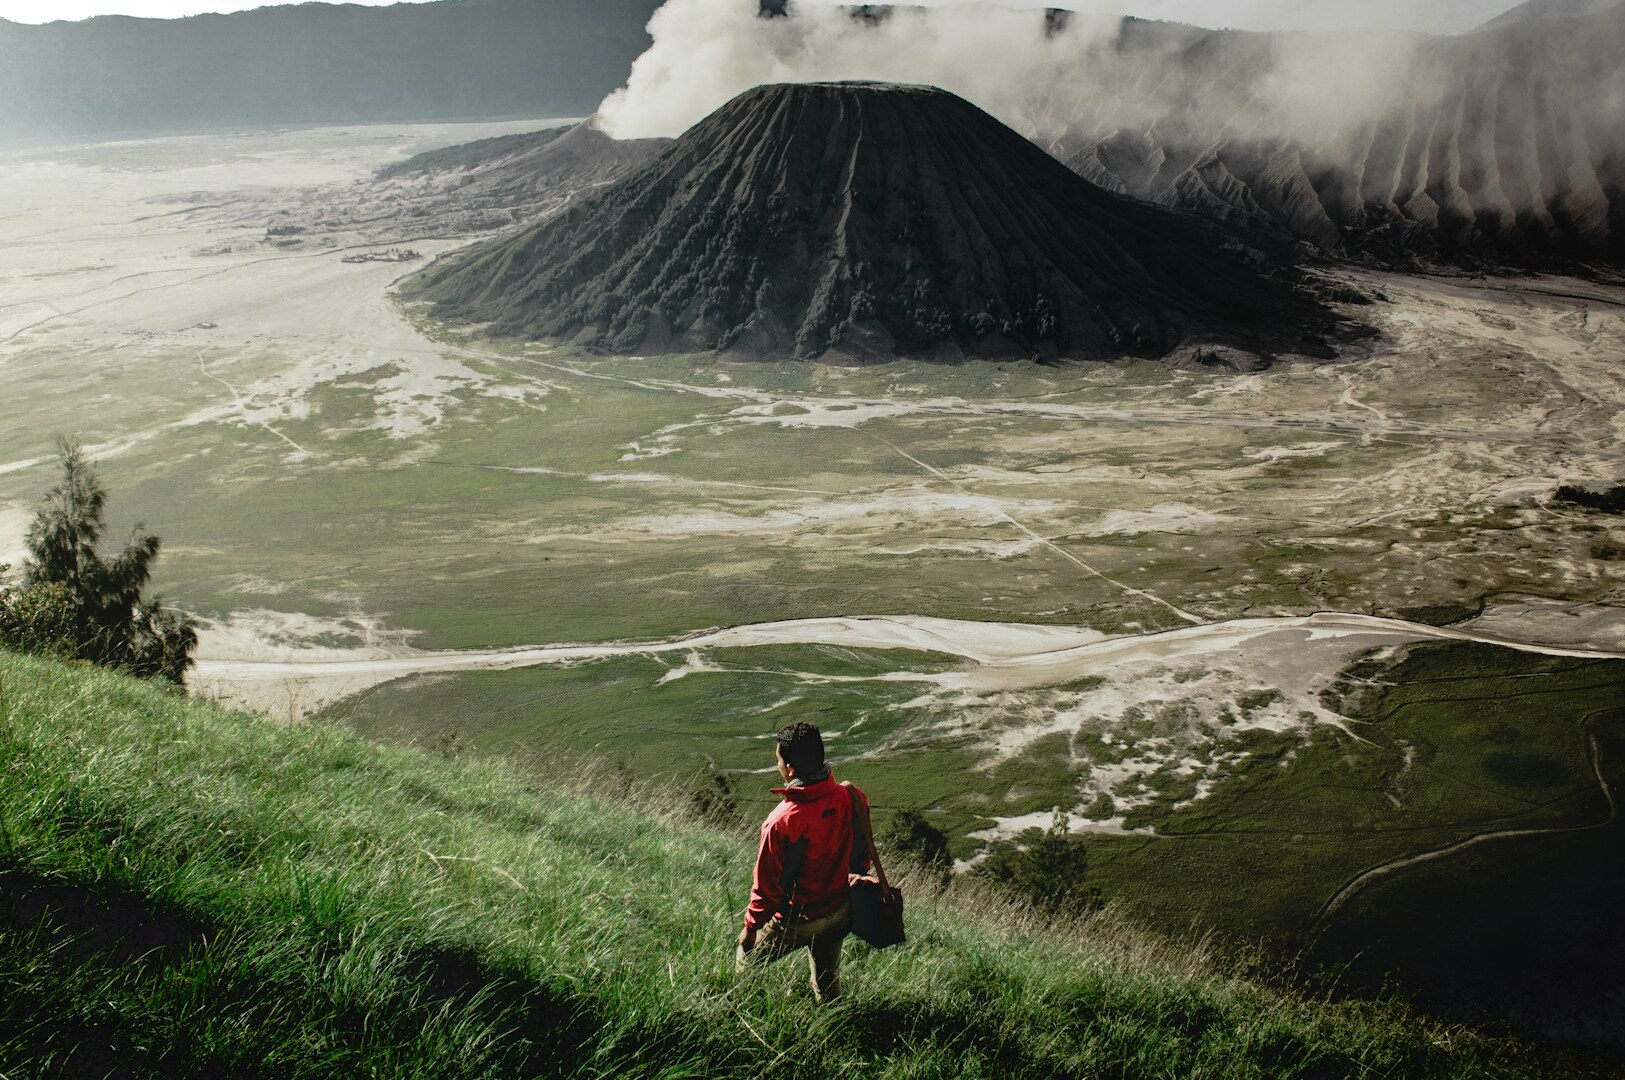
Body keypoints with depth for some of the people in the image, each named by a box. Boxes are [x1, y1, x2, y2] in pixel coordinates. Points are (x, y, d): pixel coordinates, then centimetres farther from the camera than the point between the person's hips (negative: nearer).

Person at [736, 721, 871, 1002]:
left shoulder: (782, 822, -32)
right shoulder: (851, 798, -16)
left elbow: (767, 884, -21)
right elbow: (862, 852, 2)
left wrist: (750, 927, -6)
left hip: (797, 922, -5)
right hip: (841, 913, 5)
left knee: (747, 959, 21)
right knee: (828, 980, 25)